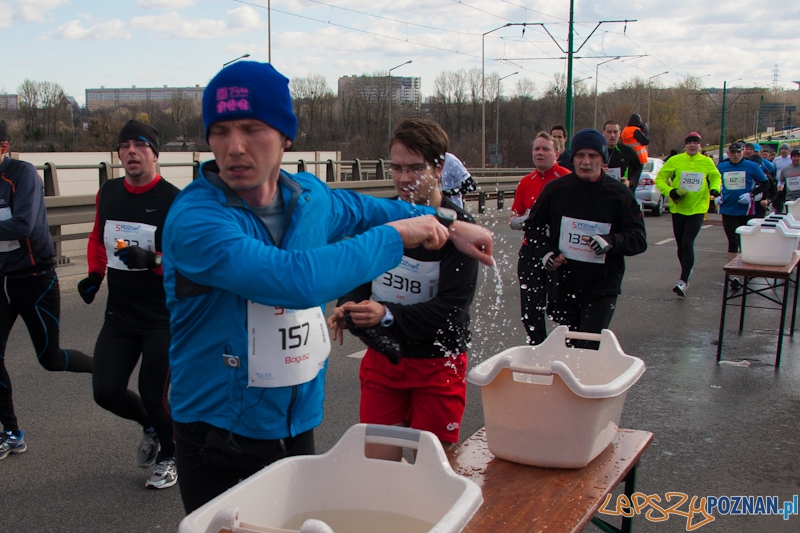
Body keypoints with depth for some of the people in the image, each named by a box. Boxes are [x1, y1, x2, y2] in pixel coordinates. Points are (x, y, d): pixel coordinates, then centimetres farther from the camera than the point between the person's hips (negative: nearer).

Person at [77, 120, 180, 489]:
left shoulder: (173, 200, -14)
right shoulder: (108, 193, 5)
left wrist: (154, 260, -31)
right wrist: (94, 274, 8)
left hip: (162, 318, -6)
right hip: (119, 315, 6)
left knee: (154, 395, -1)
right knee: (106, 392, 3)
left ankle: (168, 458, 29)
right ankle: (150, 427, 36)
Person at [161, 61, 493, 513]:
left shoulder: (309, 196, -2)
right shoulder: (195, 219, -23)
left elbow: (360, 209, 22)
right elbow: (297, 279, -36)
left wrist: (446, 223, 15)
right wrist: (395, 236, -23)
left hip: (300, 429, 6)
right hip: (221, 442, -6)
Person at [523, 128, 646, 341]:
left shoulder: (619, 194, -4)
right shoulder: (556, 189, 1)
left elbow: (638, 239, -3)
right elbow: (534, 225, 14)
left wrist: (611, 242, -22)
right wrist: (544, 253, -3)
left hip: (603, 286, -2)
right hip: (563, 285, 3)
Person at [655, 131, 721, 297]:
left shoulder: (707, 162, 2)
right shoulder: (675, 161, -2)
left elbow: (716, 177, 17)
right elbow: (660, 179, 2)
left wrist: (715, 188, -4)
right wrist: (671, 192, -15)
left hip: (697, 209, -1)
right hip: (678, 209, 2)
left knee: (687, 244, -14)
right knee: (681, 245, 10)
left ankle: (683, 281, -15)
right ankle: (687, 271, 35)